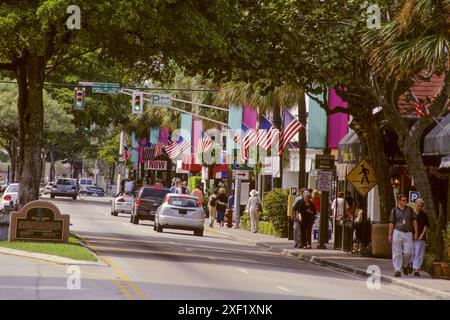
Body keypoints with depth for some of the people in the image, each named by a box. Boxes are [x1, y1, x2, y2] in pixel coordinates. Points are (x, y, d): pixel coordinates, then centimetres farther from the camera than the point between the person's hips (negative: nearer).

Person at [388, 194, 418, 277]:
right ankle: (397, 270, 0)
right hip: (397, 233, -2)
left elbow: (414, 221, 9)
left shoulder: (410, 210, 7)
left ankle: (405, 265, 25)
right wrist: (390, 235, -2)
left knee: (408, 252, -3)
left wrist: (416, 233, 4)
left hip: (408, 234, 2)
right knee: (397, 253, -3)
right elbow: (391, 223, 2)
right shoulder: (394, 210, 2)